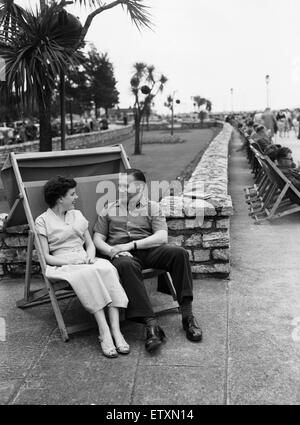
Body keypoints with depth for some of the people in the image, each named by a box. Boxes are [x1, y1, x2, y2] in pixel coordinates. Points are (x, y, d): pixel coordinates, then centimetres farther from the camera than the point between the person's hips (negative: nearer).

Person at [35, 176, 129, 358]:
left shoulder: (77, 214, 21)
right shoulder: (43, 221, 4)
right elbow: (46, 257, -3)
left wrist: (90, 256, -4)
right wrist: (72, 261, -17)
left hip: (85, 261, 4)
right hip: (61, 266, -4)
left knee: (108, 268, -30)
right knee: (90, 274, -37)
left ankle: (116, 331, -38)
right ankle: (104, 332, -39)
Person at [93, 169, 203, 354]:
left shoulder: (153, 207, 13)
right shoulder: (108, 210, 20)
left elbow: (162, 236, -2)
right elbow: (98, 239, 13)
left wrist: (131, 245, -14)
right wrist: (111, 250, -10)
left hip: (148, 249, 1)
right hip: (122, 254, 0)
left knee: (179, 253, -28)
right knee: (126, 265, -38)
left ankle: (187, 315, -23)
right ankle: (150, 323, -41)